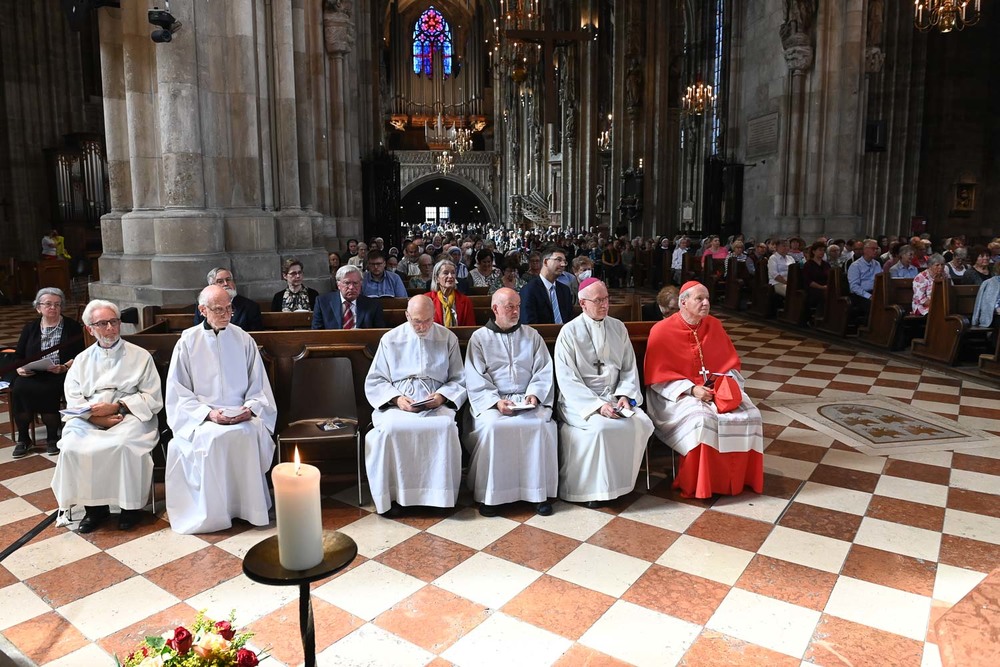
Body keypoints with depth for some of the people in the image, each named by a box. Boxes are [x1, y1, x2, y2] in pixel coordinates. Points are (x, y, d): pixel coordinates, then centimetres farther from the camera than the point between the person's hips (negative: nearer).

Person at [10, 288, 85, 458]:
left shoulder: (72, 327, 9)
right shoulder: (30, 328, 20)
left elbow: (79, 355, 1)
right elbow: (18, 355, 17)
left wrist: (64, 367, -17)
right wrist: (20, 368, -5)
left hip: (60, 374, -3)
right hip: (31, 375, 3)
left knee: (47, 390, -33)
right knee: (18, 389, -28)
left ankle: (52, 438, -16)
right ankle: (23, 439, -12)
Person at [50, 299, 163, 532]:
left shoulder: (140, 356, 8)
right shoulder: (82, 360, 17)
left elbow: (153, 399, 0)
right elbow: (73, 399, 5)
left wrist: (116, 406, -11)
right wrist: (97, 417, -13)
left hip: (130, 417, -3)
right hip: (89, 421, 3)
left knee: (126, 444, -33)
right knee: (73, 446, -25)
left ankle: (132, 505, -13)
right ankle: (94, 507, -8)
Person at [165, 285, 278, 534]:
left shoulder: (244, 339, 8)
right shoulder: (187, 342, 4)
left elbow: (258, 385, 10)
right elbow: (178, 392, 2)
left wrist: (251, 408, -10)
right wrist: (208, 412, -13)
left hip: (241, 414, 1)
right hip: (202, 417, -1)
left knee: (253, 433, -33)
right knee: (211, 438, -34)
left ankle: (251, 507, -18)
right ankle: (213, 512, -17)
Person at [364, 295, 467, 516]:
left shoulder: (448, 338, 10)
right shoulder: (390, 339, 10)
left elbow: (459, 380, 12)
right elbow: (374, 382, 9)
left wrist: (442, 396, -9)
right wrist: (397, 399, -9)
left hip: (436, 404, 0)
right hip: (398, 404, 1)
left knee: (446, 427, -34)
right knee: (388, 429, -33)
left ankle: (442, 495, -20)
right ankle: (390, 496, -17)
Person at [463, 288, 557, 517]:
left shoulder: (532, 335, 14)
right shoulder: (479, 338, 7)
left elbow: (544, 371, 7)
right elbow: (475, 380, -1)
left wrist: (535, 394, -12)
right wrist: (496, 401, -16)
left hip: (528, 399, 2)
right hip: (492, 401, -1)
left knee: (541, 424, -28)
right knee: (491, 427, -32)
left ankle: (539, 492, -16)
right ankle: (488, 494, -18)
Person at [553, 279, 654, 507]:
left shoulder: (618, 328, 9)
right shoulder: (569, 332, -6)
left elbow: (629, 367, 11)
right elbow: (567, 379, -11)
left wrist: (624, 395, -8)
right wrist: (597, 405, -21)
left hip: (614, 397, 5)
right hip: (580, 400, -5)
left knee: (642, 424, -20)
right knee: (601, 427, -32)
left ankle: (621, 482, -3)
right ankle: (596, 488, -13)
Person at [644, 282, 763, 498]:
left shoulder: (714, 325, 6)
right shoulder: (662, 331, -9)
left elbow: (731, 363, 12)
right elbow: (658, 376, -11)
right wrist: (691, 389, -21)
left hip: (718, 389, 5)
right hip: (678, 393, -5)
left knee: (749, 416, -18)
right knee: (701, 420, -34)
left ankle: (737, 478, -1)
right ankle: (697, 485, -16)